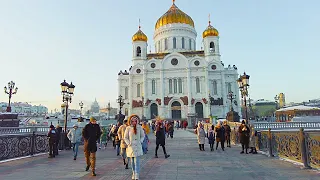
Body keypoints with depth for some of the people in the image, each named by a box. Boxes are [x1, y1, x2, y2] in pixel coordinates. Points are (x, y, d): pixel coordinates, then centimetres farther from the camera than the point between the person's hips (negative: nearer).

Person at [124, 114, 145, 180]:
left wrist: (140, 141, -3)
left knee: (137, 161, -8)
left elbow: (143, 136, 10)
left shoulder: (139, 127, -1)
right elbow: (125, 137, 4)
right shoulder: (128, 128, -3)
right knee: (132, 162, 11)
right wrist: (128, 143, -7)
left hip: (138, 147, -1)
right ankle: (134, 173, 30)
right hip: (131, 147, 1)